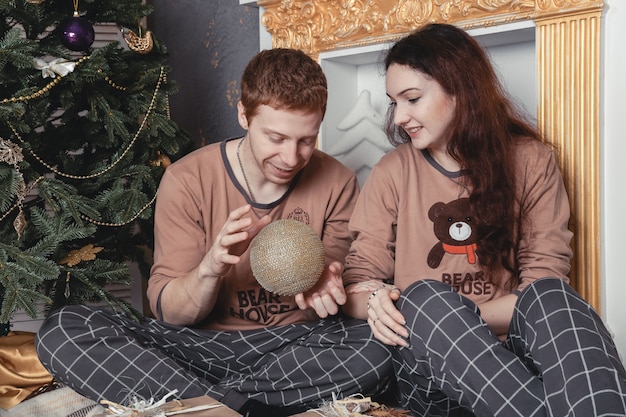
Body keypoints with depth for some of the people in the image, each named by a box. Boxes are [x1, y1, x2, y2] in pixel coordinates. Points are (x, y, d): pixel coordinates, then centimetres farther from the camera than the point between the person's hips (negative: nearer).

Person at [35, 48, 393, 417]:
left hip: (297, 344, 1)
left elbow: (346, 289, 6)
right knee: (61, 332, -21)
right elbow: (167, 311, -6)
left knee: (377, 351, -33)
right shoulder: (188, 180, -7)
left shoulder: (337, 184, -3)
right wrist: (209, 269, -28)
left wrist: (326, 290, -19)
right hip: (201, 342, 0)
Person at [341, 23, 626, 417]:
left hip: (512, 353, 0)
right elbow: (357, 283, 4)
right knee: (422, 297, -32)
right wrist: (374, 301, -20)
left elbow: (546, 286, -3)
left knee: (550, 296, -32)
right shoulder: (392, 173, 7)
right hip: (424, 361, 1)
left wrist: (463, 319, -17)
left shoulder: (530, 161, 5)